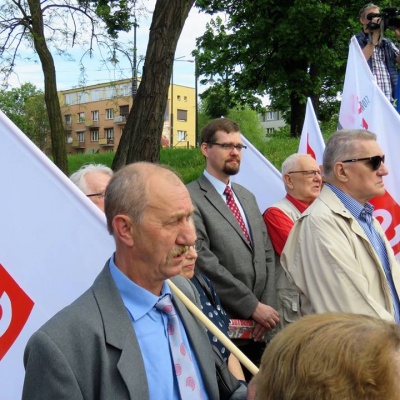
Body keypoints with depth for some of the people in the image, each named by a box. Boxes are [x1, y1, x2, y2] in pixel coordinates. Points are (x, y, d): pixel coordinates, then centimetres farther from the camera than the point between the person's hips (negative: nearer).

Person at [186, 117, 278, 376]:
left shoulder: (247, 197, 15)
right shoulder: (191, 198, -10)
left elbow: (267, 255, 13)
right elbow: (204, 262, -17)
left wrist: (268, 307, 0)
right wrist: (253, 306, -14)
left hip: (256, 327, 7)